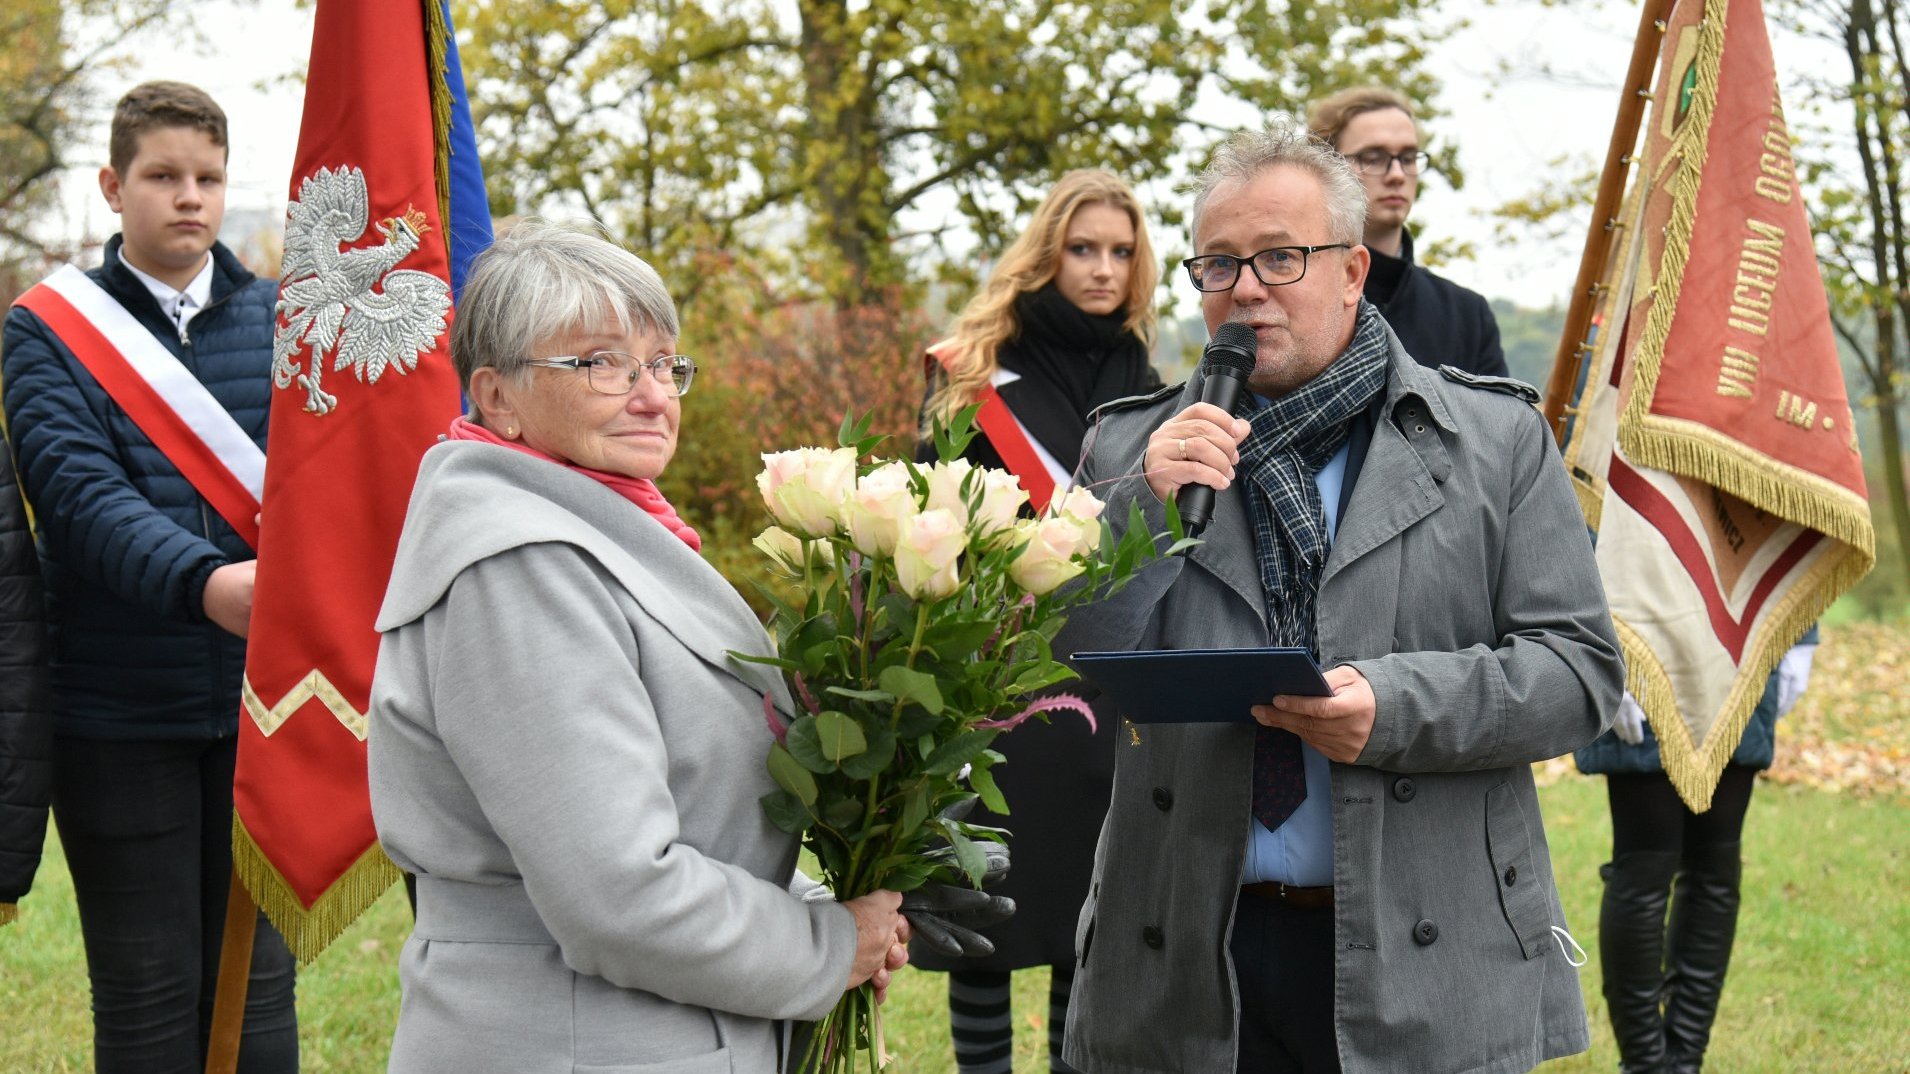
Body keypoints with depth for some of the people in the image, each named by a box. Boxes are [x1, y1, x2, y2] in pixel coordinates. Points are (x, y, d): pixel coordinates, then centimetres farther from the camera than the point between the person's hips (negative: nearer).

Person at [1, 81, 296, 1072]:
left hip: (264, 695, 2)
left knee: (257, 983, 8)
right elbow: (81, 495, -15)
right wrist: (205, 584, -32)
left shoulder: (285, 322, 8)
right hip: (119, 710, -2)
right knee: (147, 992, 4)